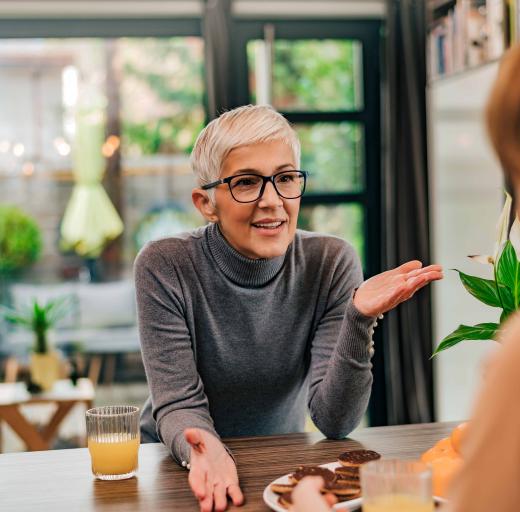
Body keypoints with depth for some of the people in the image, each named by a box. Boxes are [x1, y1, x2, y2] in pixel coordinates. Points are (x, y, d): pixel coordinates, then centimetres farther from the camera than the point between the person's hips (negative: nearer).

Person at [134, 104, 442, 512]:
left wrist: (359, 320, -27)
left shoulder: (330, 264, -10)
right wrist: (205, 452, -34)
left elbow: (334, 421, -12)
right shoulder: (164, 267, -13)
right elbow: (179, 404, -13)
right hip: (181, 467, -1)